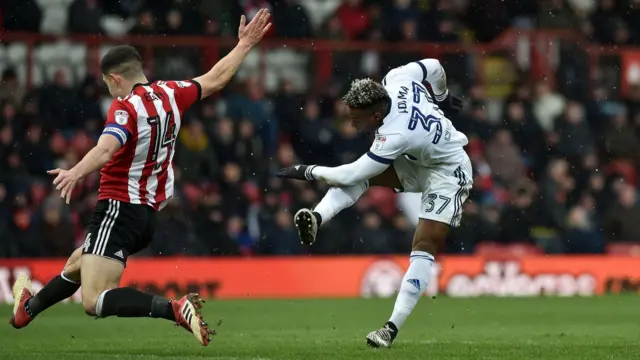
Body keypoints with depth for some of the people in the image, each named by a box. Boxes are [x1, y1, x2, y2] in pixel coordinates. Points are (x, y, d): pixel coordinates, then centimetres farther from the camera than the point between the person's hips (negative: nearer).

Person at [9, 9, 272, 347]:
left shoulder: (126, 108, -17)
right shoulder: (170, 94, 4)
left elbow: (106, 149, -37)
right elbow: (215, 78, 18)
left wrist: (76, 172, -53)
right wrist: (245, 44, 30)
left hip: (119, 209, -10)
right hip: (148, 214, 10)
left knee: (94, 301, -17)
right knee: (77, 263, 31)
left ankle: (177, 309, -31)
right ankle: (28, 309, 53)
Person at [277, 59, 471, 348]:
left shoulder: (395, 137, -37)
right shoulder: (396, 80, -18)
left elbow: (350, 175, -30)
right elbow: (433, 67, 2)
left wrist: (306, 172, -18)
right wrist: (442, 98, 22)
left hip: (448, 172, -10)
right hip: (420, 161, 10)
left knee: (425, 245, -20)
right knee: (361, 174, -11)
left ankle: (393, 327, -26)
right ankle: (317, 218, -28)